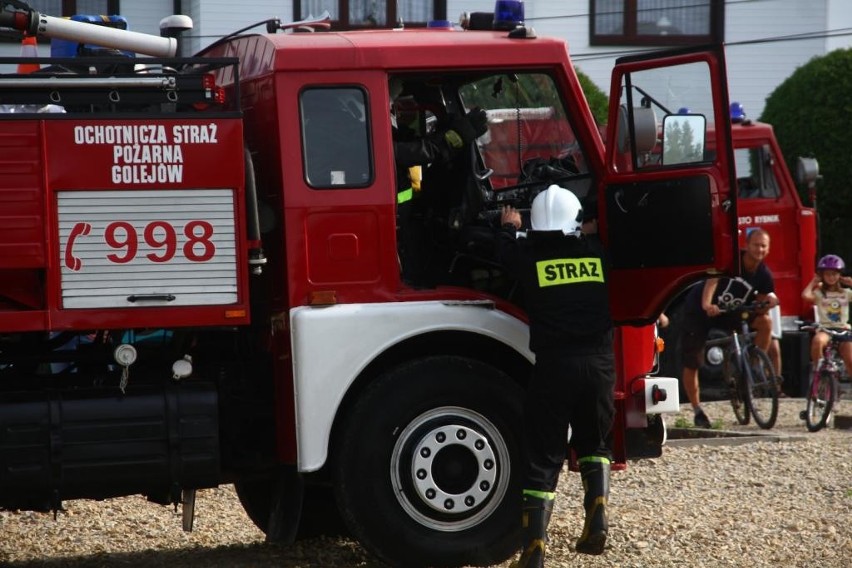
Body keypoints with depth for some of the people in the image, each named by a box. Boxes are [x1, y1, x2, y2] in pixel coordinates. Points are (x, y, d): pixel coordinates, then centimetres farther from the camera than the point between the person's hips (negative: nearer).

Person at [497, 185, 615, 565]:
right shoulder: (597, 252, 6)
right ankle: (597, 514, 2)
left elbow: (504, 253, 24)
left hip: (554, 365, -2)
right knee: (592, 444, 24)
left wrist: (508, 227, 46)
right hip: (599, 363, 2)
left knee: (544, 459, 2)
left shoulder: (528, 255, 1)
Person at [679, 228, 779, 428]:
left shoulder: (763, 275, -9)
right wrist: (706, 305, -53)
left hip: (730, 313, 4)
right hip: (700, 309, -4)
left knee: (765, 321, -19)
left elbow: (760, 308, -6)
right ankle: (697, 411, 12)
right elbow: (712, 280, -36)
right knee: (691, 363, -6)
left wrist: (770, 302, -30)